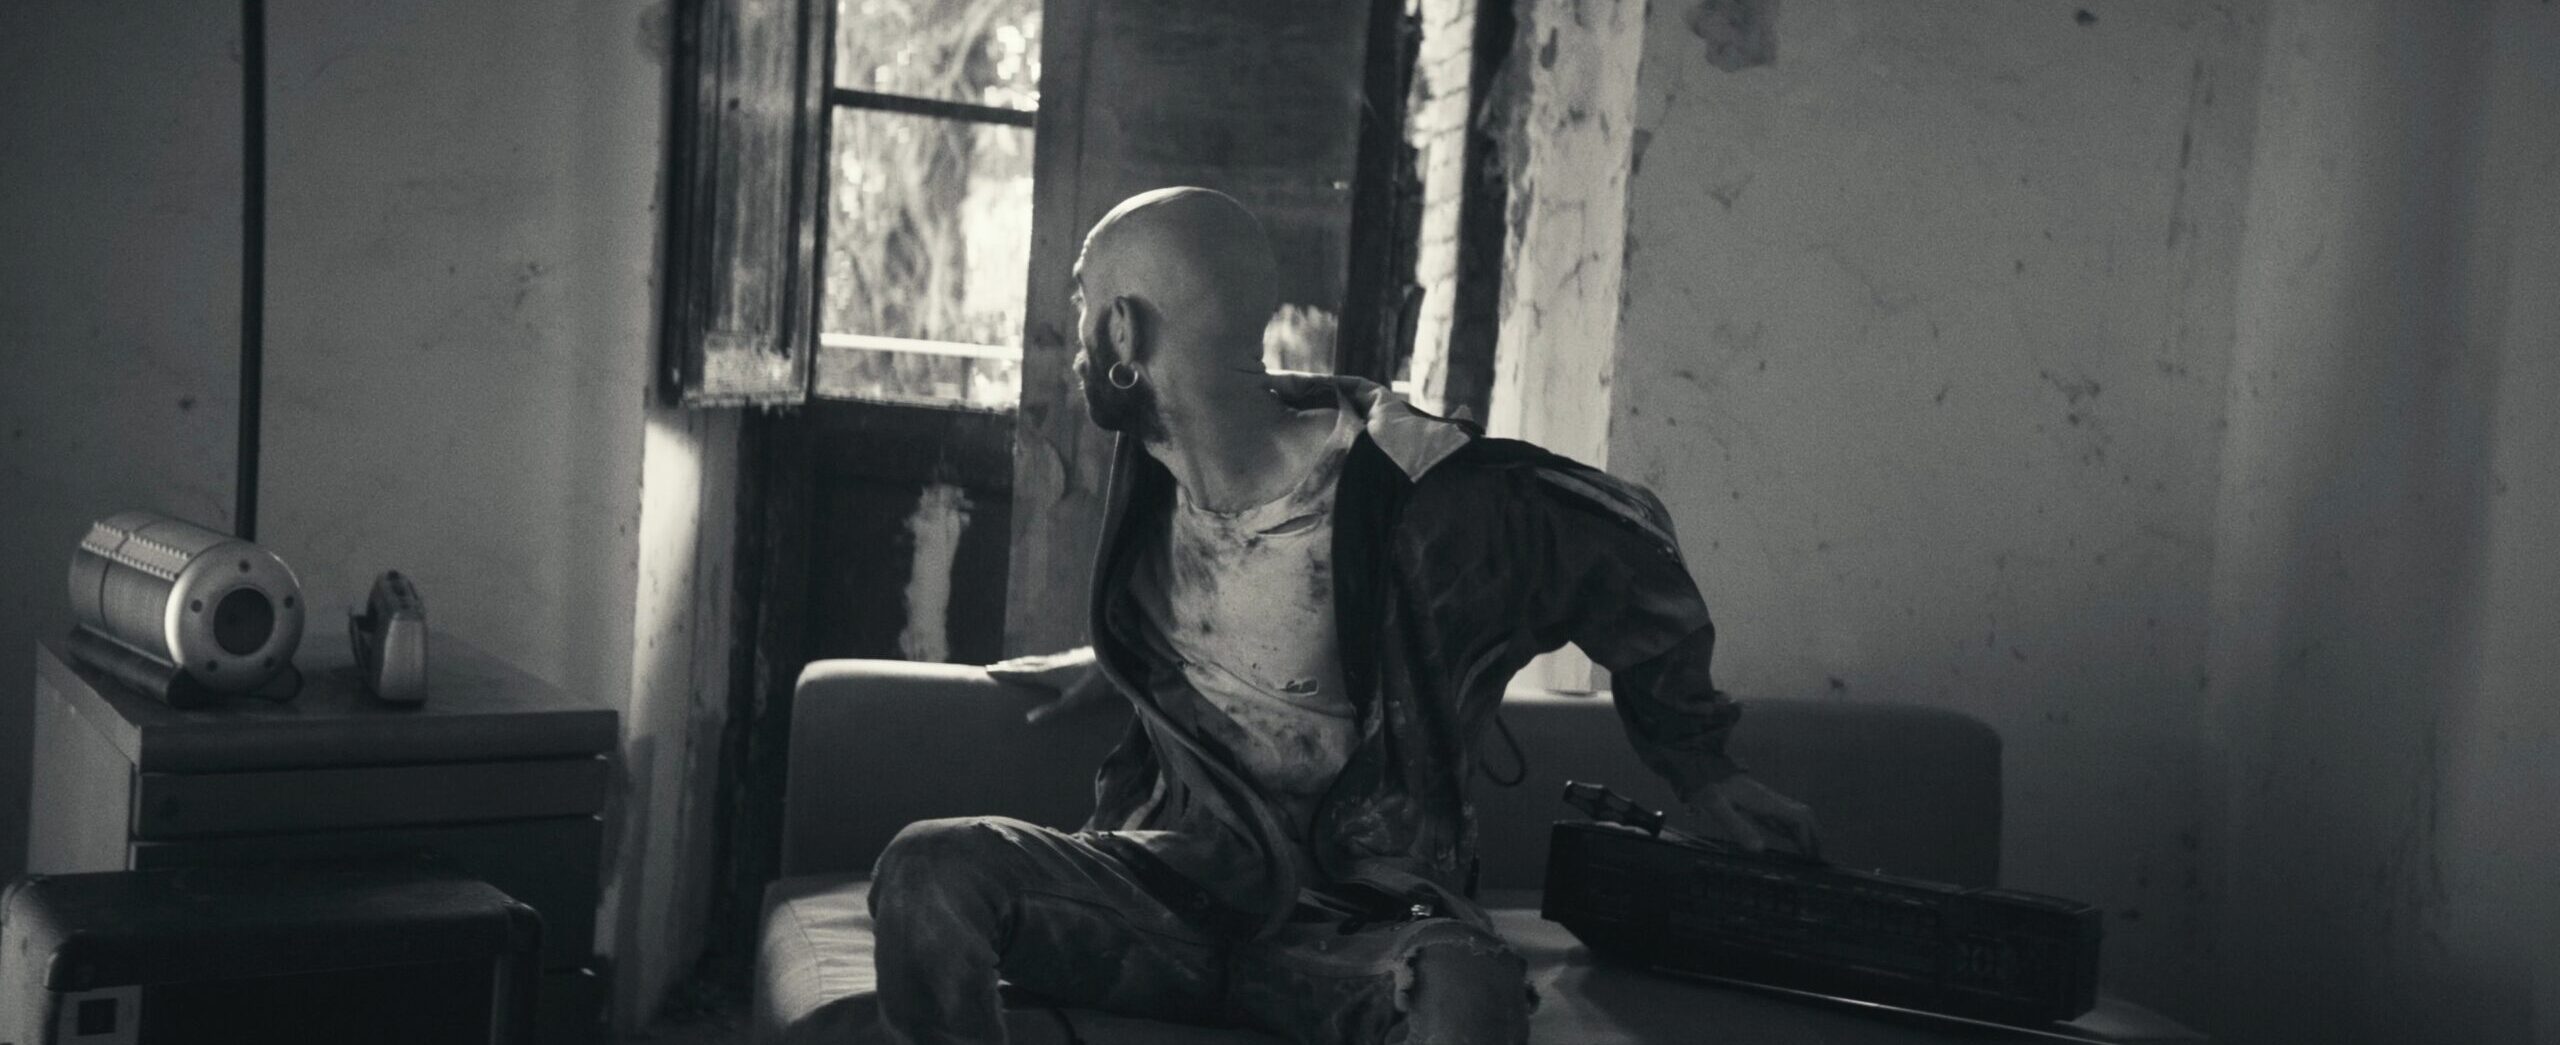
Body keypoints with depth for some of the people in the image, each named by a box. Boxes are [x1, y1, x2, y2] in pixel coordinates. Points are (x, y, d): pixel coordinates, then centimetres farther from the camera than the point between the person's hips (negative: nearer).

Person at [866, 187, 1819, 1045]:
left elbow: (1634, 555, 1)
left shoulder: (1429, 503, -16)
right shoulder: (1155, 465, 2)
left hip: (1363, 919, -4)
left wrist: (1697, 765, 13)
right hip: (1175, 878, 5)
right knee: (927, 873, -25)